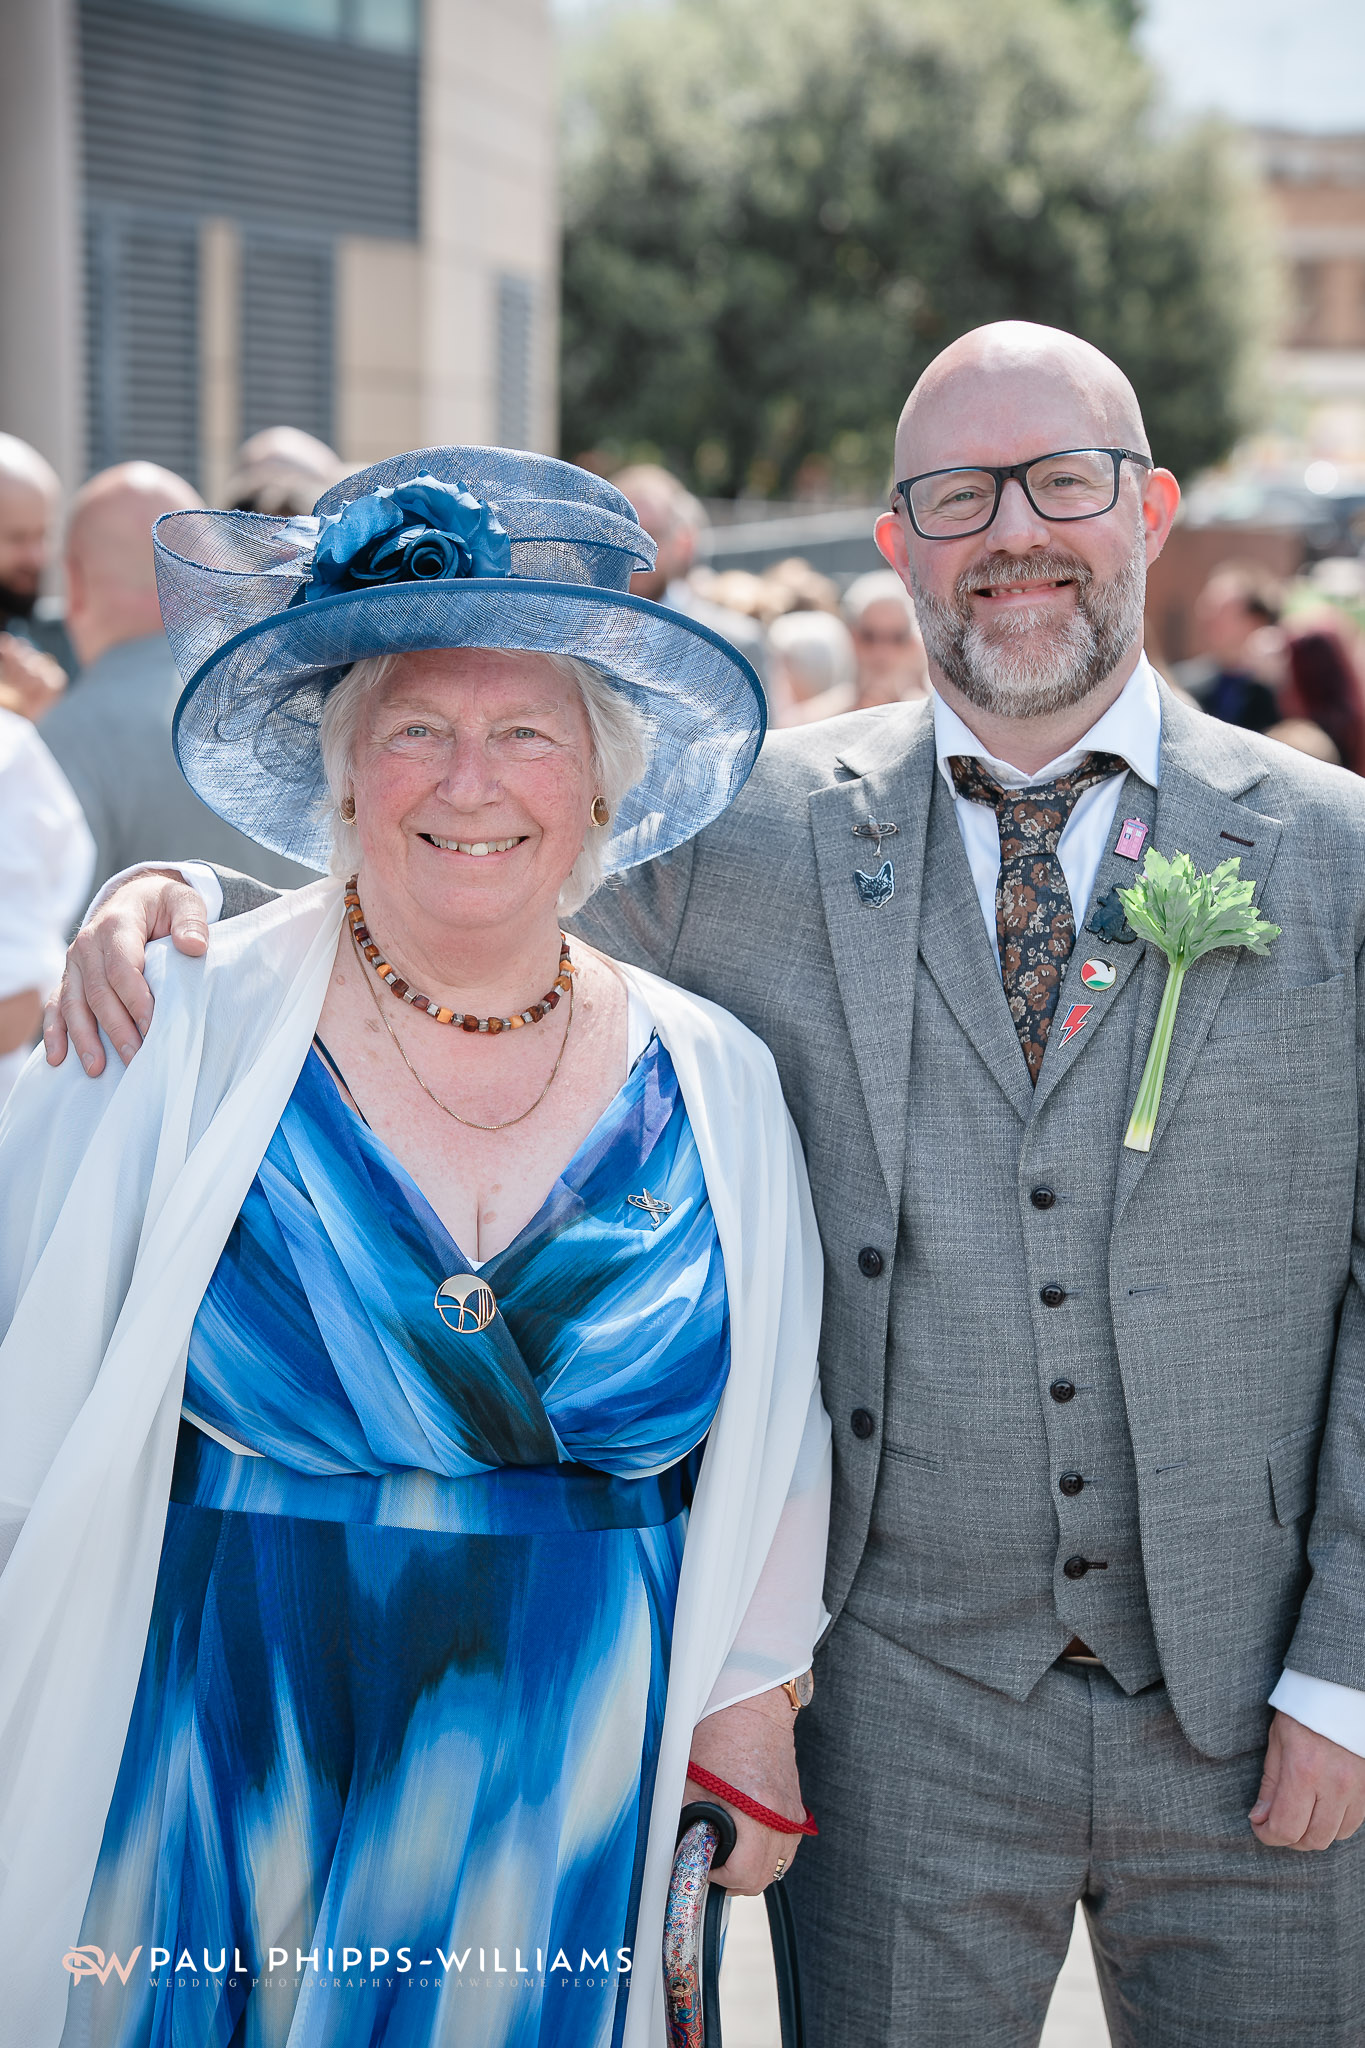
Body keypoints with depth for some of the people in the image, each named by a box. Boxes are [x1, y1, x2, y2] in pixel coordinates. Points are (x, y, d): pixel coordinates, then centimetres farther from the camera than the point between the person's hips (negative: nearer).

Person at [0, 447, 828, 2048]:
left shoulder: (715, 1089, 1)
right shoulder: (173, 1036, -8)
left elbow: (769, 1447, 10)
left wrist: (750, 1707, 12)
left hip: (565, 1813, 2)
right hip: (217, 1797, -2)